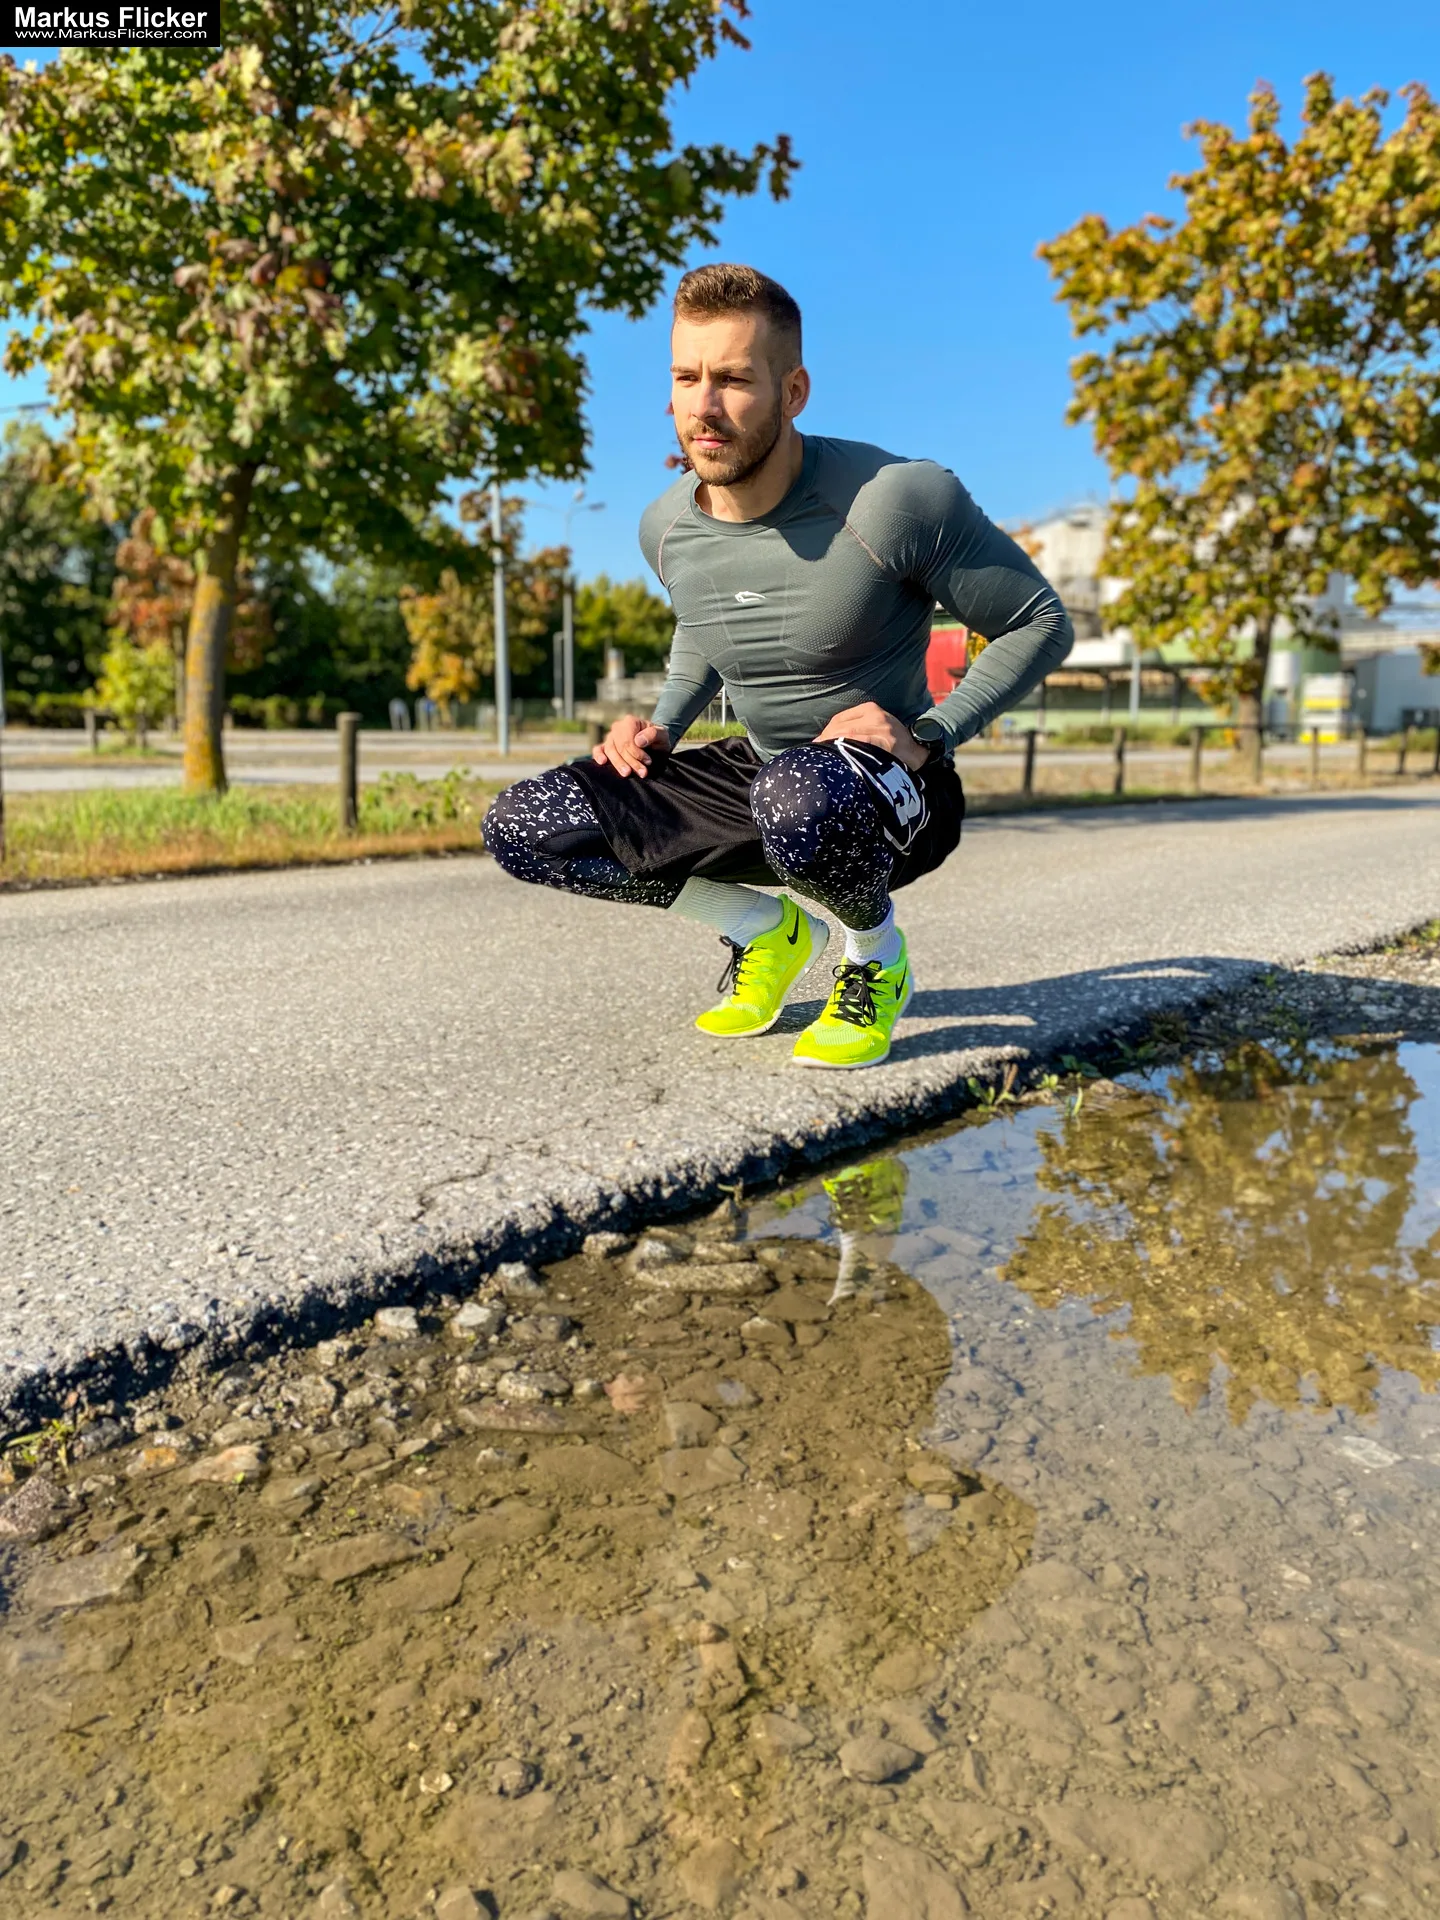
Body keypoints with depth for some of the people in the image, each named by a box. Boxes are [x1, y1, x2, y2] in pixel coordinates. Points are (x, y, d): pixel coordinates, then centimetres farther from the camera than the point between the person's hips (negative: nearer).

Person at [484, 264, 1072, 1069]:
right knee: (526, 826, -10)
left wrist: (928, 737, -22)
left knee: (798, 796, -44)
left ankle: (879, 955, -7)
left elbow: (1042, 623, -11)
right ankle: (769, 929, 7)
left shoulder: (893, 501, -20)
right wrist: (661, 725, 2)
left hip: (896, 793, -5)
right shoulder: (668, 527, -2)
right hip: (759, 775, 6)